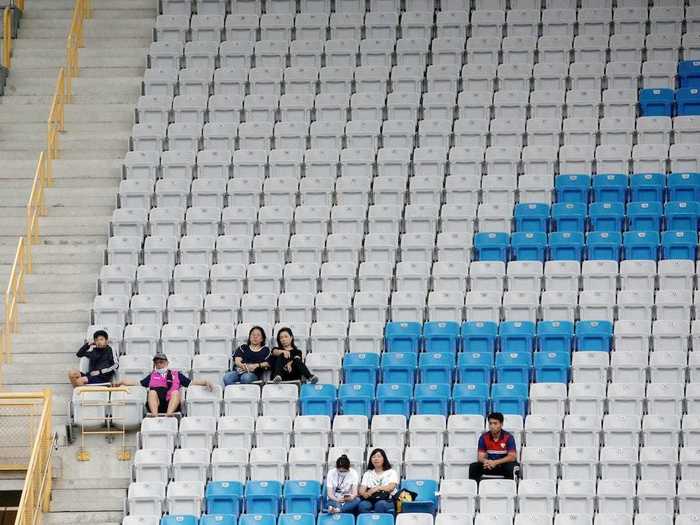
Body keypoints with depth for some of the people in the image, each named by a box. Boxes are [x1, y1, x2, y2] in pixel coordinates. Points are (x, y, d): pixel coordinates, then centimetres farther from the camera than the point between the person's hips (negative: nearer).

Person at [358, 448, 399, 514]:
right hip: (370, 500, 2)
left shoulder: (391, 472, 13)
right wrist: (365, 494, -15)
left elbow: (391, 487, -6)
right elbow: (361, 490, 9)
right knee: (362, 505, -32)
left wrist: (377, 488, -20)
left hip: (387, 501, -2)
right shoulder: (367, 474, 22)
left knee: (380, 504, -38)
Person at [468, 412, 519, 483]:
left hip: (504, 464, -3)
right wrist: (486, 461, -30)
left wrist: (496, 462, -29)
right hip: (490, 465, 3)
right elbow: (480, 456, -4)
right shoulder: (484, 437, -2)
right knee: (473, 467, -21)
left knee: (510, 468, -37)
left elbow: (512, 457, -17)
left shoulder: (508, 437, -11)